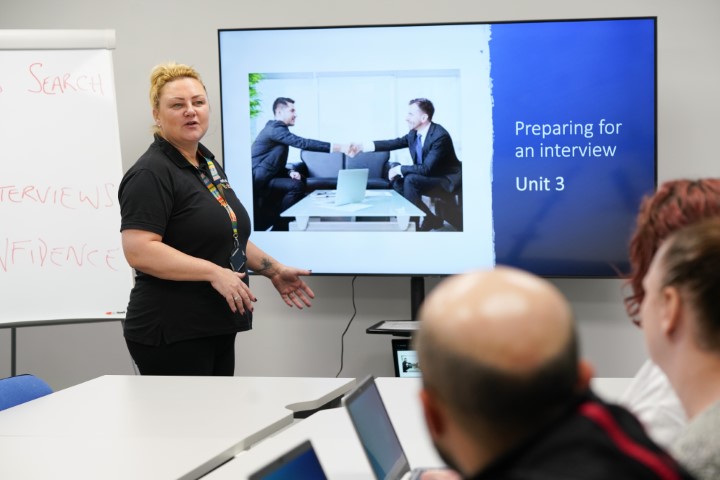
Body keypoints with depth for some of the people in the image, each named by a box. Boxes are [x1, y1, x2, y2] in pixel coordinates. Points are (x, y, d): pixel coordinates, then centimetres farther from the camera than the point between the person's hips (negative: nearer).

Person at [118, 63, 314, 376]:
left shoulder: (208, 164, 15)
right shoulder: (151, 174, -13)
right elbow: (138, 250, -24)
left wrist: (274, 270, 17)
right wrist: (214, 273, -24)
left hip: (216, 330, 9)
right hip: (172, 337, -9)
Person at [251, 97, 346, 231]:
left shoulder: (277, 129, 19)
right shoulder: (275, 128, -13)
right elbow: (302, 143, -26)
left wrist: (290, 172, -1)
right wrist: (334, 147, -31)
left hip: (263, 181, 10)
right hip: (258, 181, -10)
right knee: (296, 186, -23)